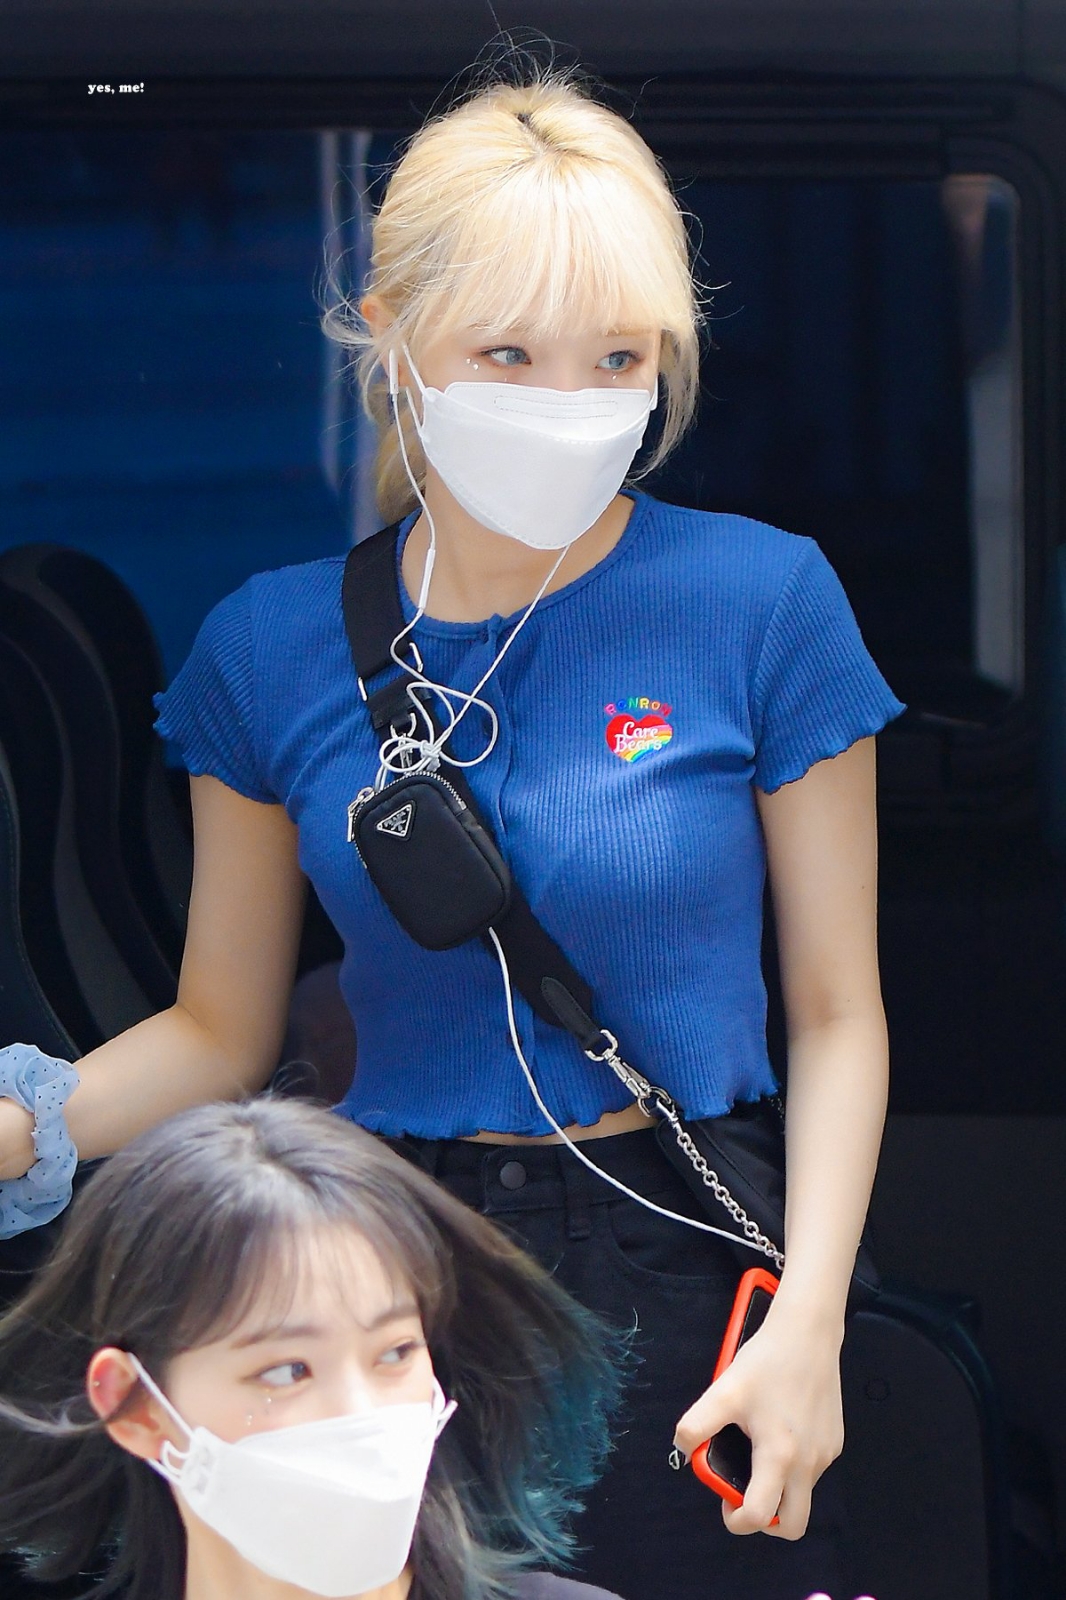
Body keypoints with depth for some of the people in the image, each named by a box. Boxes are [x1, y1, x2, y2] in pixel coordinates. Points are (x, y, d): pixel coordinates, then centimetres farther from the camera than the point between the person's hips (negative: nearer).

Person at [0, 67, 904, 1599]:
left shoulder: (763, 600, -6)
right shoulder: (274, 646, 0)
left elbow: (837, 1010, -1)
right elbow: (223, 1028, 9)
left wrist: (807, 1322, -12)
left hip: (685, 1289, -1)